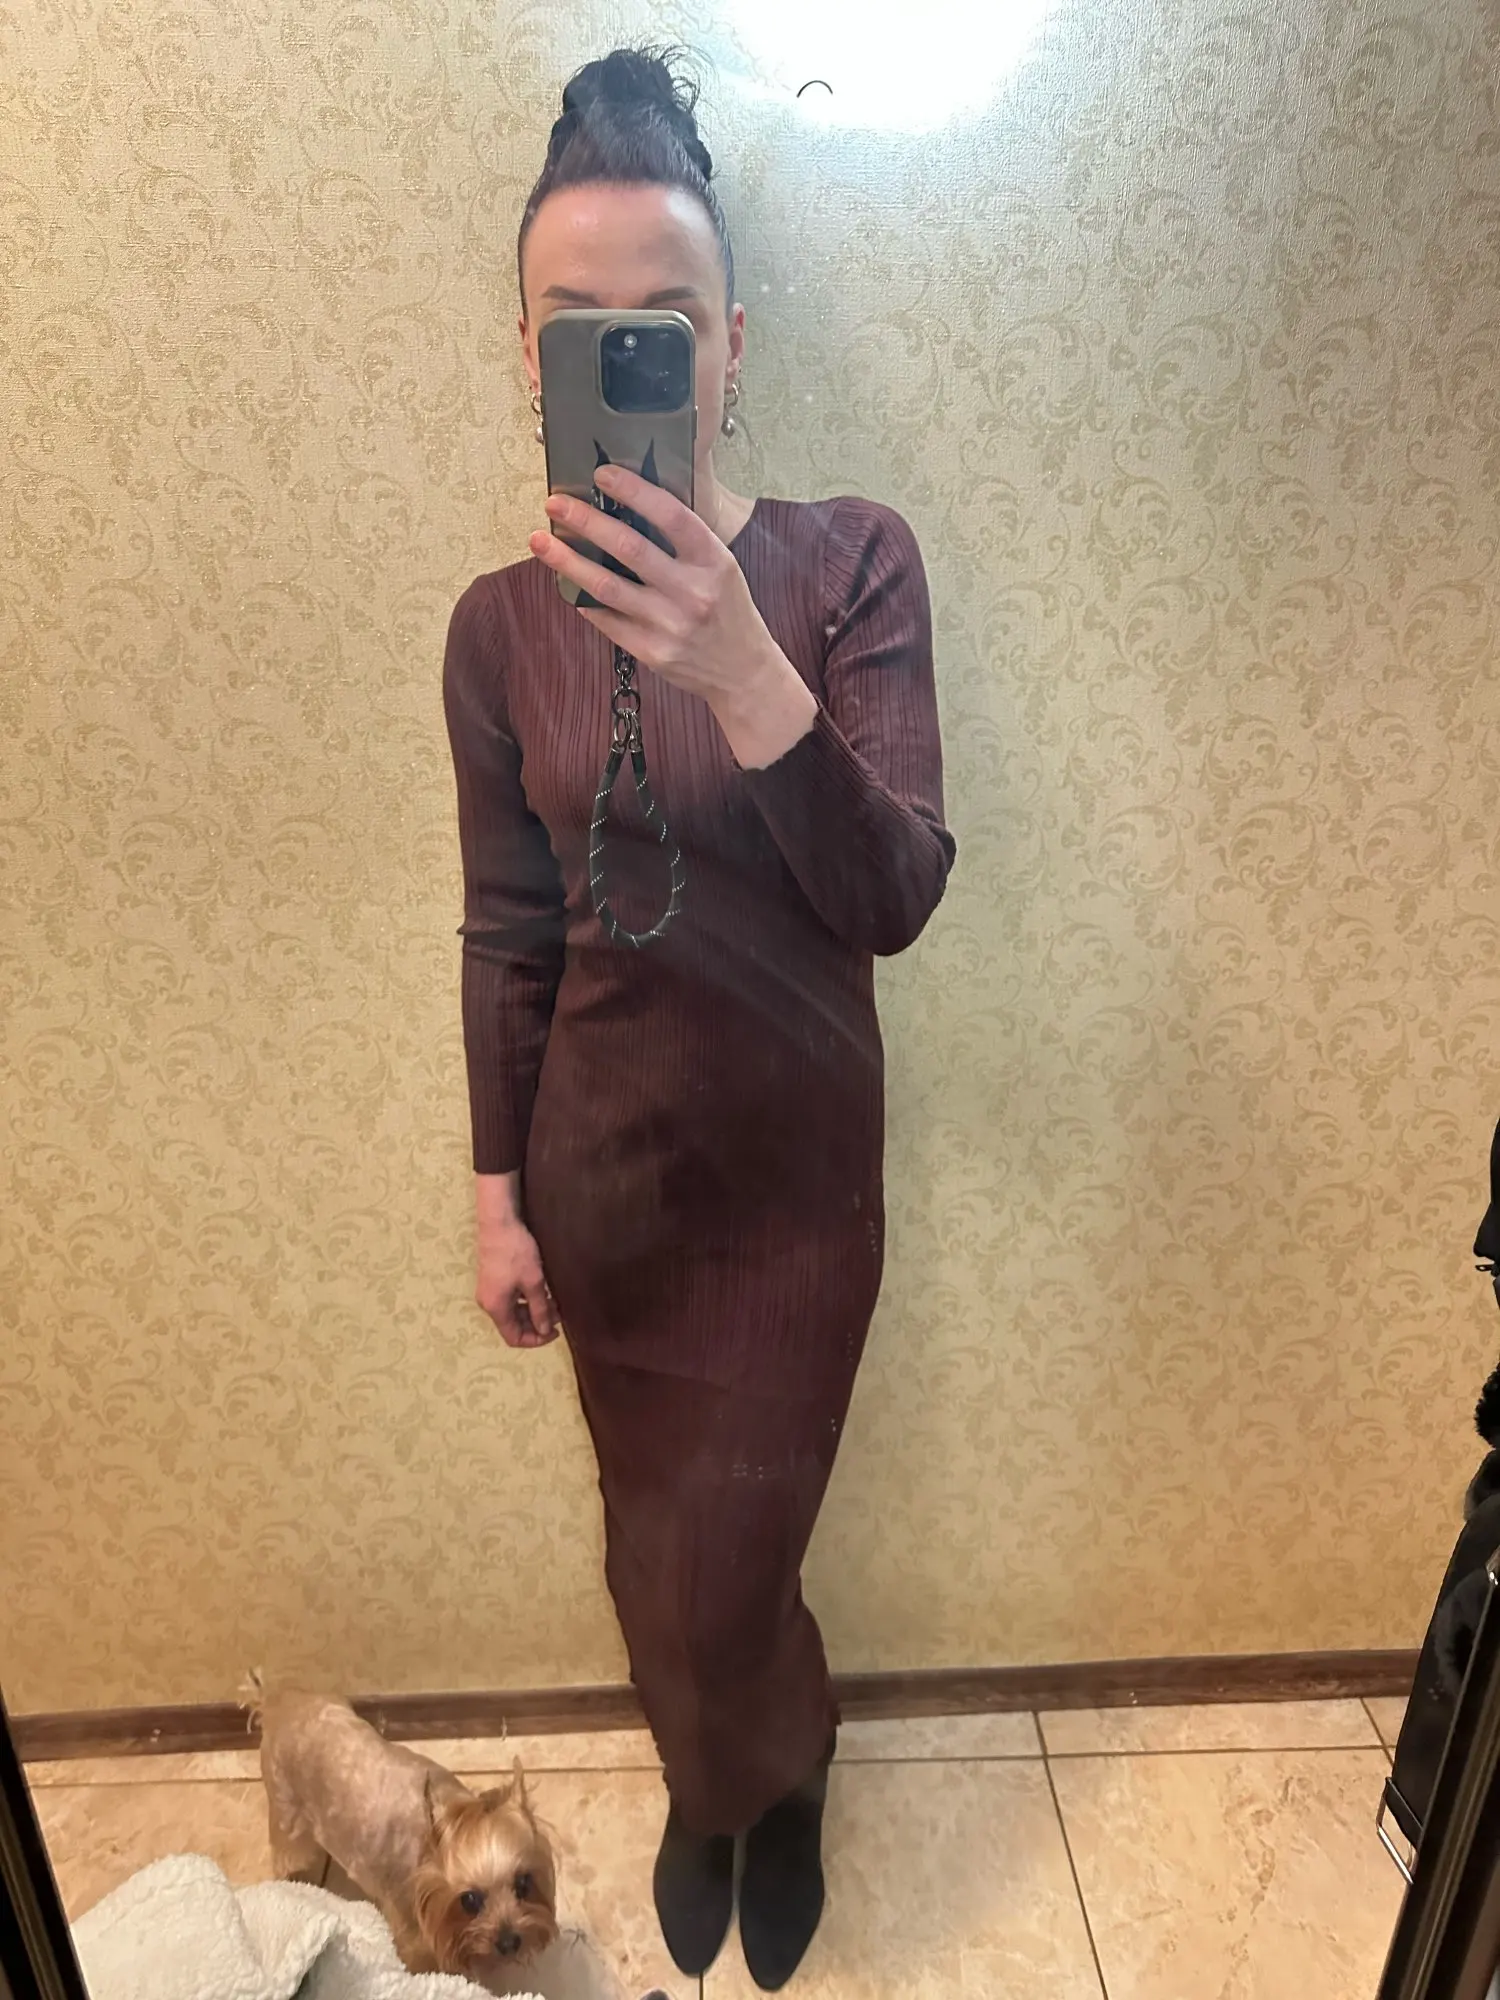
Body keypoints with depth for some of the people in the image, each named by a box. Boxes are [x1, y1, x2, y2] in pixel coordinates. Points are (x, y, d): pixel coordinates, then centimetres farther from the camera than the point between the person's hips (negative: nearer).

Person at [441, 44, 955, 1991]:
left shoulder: (848, 560, -12)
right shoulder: (503, 620, -5)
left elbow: (897, 900, -20)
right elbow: (508, 934, 1)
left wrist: (745, 679, -35)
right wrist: (499, 1195, 3)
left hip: (794, 1166, -2)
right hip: (598, 1164, 3)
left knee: (714, 1571, 11)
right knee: (656, 1549, 21)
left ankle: (771, 1784, 50)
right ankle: (715, 1789, 55)